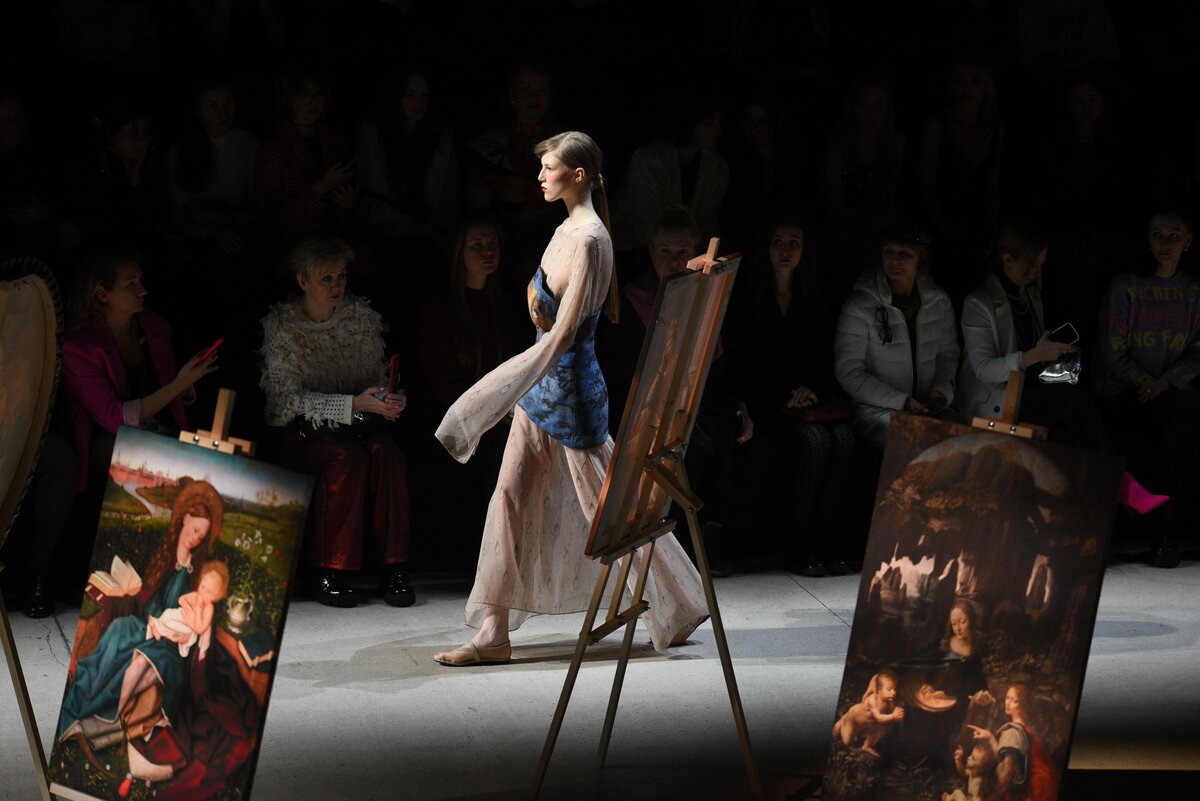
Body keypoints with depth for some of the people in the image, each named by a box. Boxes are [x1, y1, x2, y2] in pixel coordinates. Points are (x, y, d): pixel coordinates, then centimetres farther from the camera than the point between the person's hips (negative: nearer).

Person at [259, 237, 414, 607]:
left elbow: (377, 378, 9)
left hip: (357, 423, 3)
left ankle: (394, 570, -28)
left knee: (386, 451, -30)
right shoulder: (281, 325, -8)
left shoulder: (361, 315, 3)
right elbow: (291, 399, -14)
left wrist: (387, 402, -17)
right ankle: (331, 574, -27)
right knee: (347, 457, -34)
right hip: (300, 430, -3)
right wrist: (353, 405, -25)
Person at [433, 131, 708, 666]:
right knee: (512, 498, 8)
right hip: (544, 382, 9)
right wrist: (538, 311, 0)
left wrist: (493, 402, -27)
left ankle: (681, 606, 21)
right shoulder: (567, 229, 9)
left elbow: (562, 335, -25)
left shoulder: (589, 238, -20)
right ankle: (493, 635, 12)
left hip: (571, 387, -9)